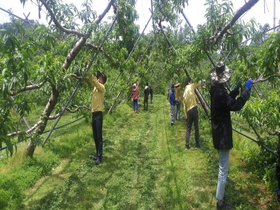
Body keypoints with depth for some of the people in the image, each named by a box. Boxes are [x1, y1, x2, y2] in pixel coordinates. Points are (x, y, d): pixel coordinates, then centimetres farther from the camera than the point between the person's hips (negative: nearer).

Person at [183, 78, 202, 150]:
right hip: (194, 109, -4)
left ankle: (187, 145, 6)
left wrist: (186, 116, 13)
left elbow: (184, 106, 11)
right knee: (196, 128, 4)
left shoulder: (184, 93, 12)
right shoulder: (191, 86, -1)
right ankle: (197, 144, 11)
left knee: (188, 129, 9)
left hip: (188, 111, 5)